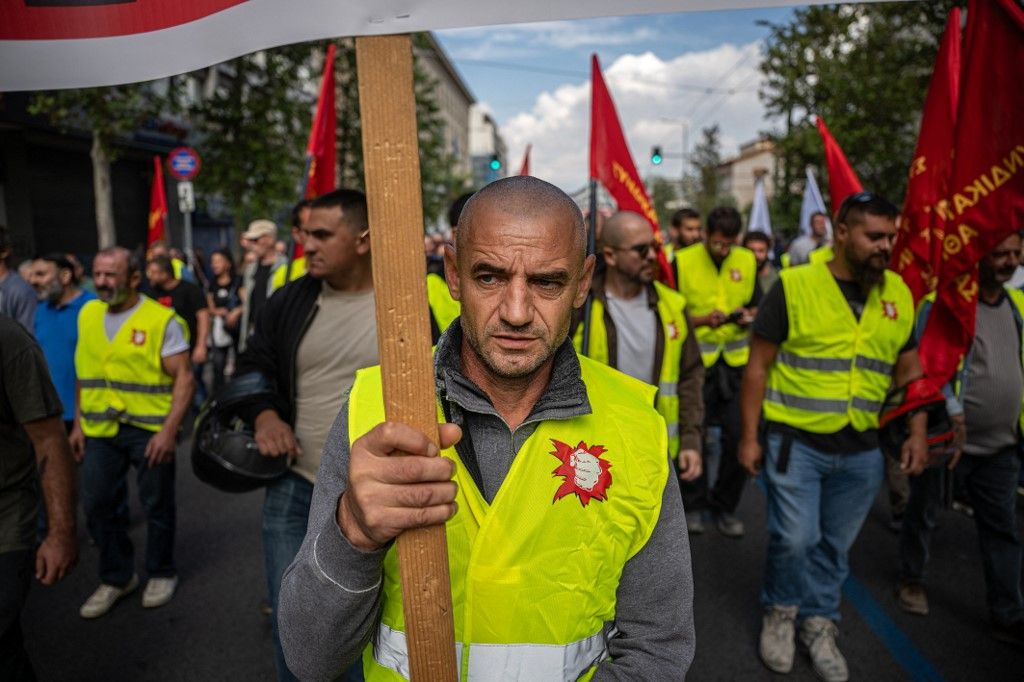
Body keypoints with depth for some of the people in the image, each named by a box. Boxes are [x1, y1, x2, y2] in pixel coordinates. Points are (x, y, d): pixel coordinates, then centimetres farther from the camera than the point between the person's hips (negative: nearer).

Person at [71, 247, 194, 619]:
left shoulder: (162, 320, -12)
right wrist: (79, 423, 11)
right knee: (97, 504, 10)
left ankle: (161, 573, 30)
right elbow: (86, 373, 14)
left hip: (149, 430, -5)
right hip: (100, 430, 5)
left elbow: (183, 378, -14)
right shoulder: (87, 315, 7)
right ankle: (116, 577, 30)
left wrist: (169, 430, -21)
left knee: (157, 505, 9)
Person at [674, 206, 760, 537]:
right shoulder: (682, 261, -6)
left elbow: (757, 307, 14)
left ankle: (724, 506, 22)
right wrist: (702, 319, -20)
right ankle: (693, 504, 26)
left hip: (737, 361, 3)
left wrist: (749, 316, -9)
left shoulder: (747, 260, 5)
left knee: (738, 435, 1)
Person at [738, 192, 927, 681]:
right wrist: (749, 436, -8)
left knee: (834, 546, 15)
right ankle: (780, 611, 29)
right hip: (795, 442, -4)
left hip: (862, 450, 4)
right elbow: (758, 366, -7)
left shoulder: (899, 293, 4)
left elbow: (909, 370, 13)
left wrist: (917, 434, 4)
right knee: (794, 539, 0)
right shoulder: (795, 285, -10)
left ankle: (818, 623, 36)